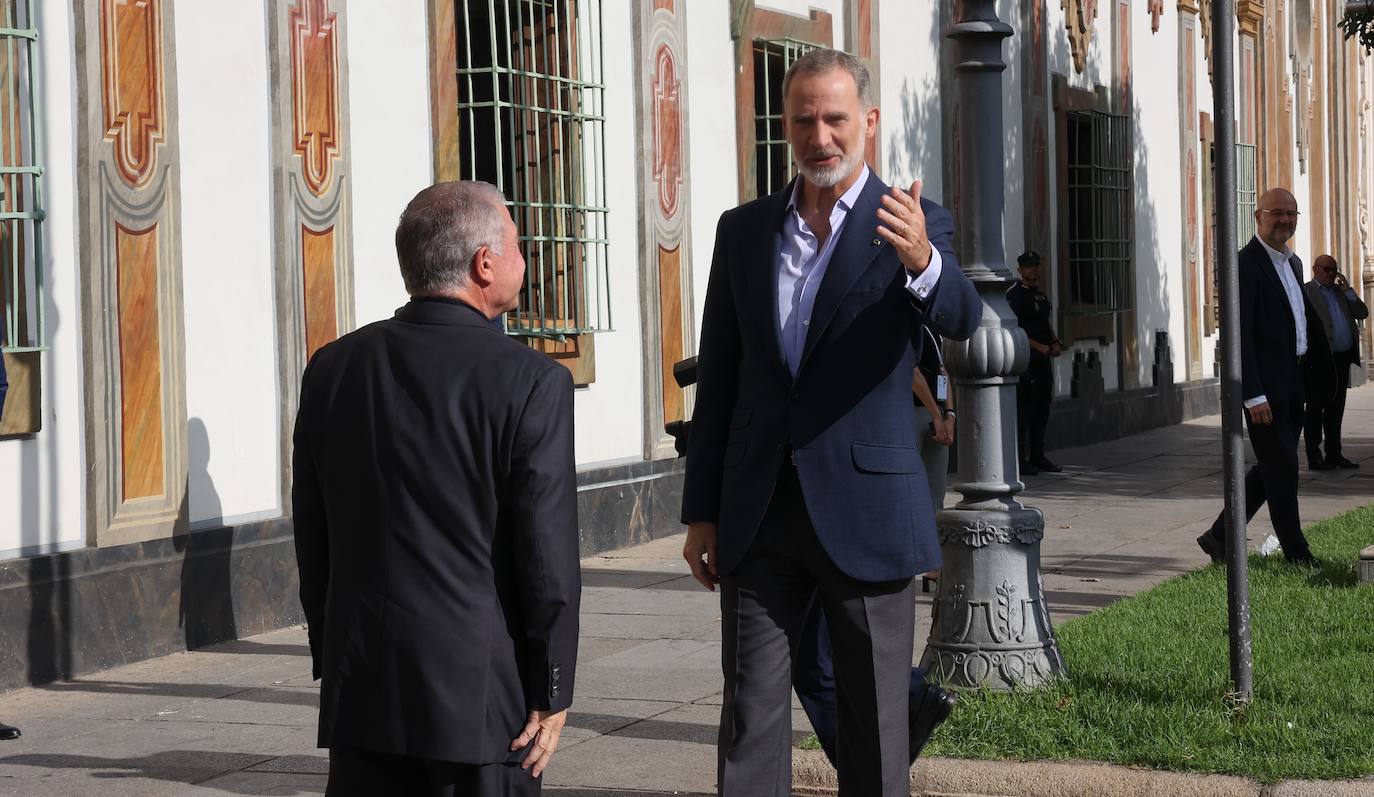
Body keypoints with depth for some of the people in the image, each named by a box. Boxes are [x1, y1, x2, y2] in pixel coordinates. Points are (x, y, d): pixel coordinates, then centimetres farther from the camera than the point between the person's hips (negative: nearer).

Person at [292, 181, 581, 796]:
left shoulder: (332, 370, 4)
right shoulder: (530, 383, -11)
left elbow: (311, 538, 10)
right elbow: (549, 556, -12)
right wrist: (552, 694, -3)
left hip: (361, 687, 4)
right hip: (481, 693, -4)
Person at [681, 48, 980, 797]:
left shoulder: (915, 226, -2)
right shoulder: (743, 230, 8)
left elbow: (961, 317, -22)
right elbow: (718, 378, 11)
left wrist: (921, 261, -44)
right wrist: (701, 512, 8)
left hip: (864, 508, -3)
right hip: (759, 512, 3)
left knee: (874, 720, 5)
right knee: (750, 711, 3)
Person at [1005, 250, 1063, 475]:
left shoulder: (1040, 295, 18)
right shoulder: (1014, 295, -8)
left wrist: (1055, 343, 8)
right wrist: (1038, 346, -19)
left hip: (1043, 359, 9)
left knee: (1042, 407, 11)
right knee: (1024, 408, -9)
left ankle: (1037, 456, 19)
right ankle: (1019, 459, -6)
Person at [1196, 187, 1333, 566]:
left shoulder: (1292, 263, 15)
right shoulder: (1246, 265, -14)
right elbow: (1239, 335, -18)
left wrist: (1318, 376, 18)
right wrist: (1253, 396, -22)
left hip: (1291, 384, 9)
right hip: (1265, 385, -9)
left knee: (1272, 467, 12)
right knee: (1282, 467, -3)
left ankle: (1219, 536, 21)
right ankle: (1297, 553, 6)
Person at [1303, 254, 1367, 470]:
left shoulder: (1340, 291, 18)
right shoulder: (1304, 292, -3)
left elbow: (1362, 314, 13)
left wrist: (1348, 291, 4)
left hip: (1342, 359, 7)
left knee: (1335, 409, 11)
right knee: (1316, 409, -2)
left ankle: (1334, 454, 16)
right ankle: (1314, 457, 0)